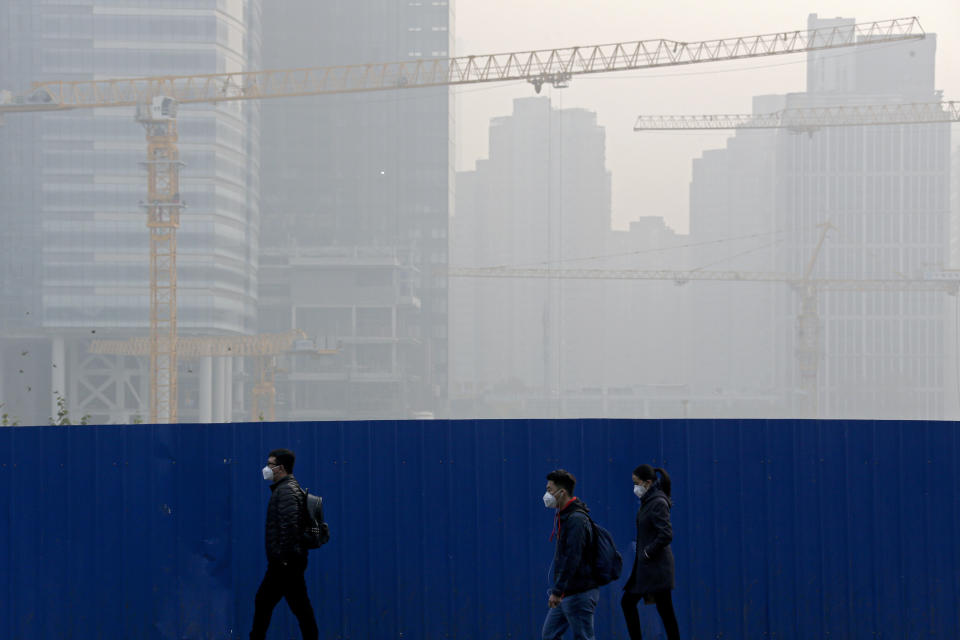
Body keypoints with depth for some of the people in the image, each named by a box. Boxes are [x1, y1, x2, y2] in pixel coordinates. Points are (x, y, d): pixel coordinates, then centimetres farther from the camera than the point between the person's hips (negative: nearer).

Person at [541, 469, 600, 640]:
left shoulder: (576, 520, -19)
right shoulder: (563, 516, 13)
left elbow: (572, 559, -25)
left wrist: (557, 591, -24)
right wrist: (556, 590, 20)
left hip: (579, 593, -10)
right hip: (566, 594, 10)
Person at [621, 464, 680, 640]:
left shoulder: (658, 503, -16)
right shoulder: (647, 501, 12)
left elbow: (666, 534, -24)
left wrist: (648, 552, -16)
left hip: (657, 565, -10)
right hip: (644, 566, 10)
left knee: (665, 611, -4)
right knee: (627, 601, 13)